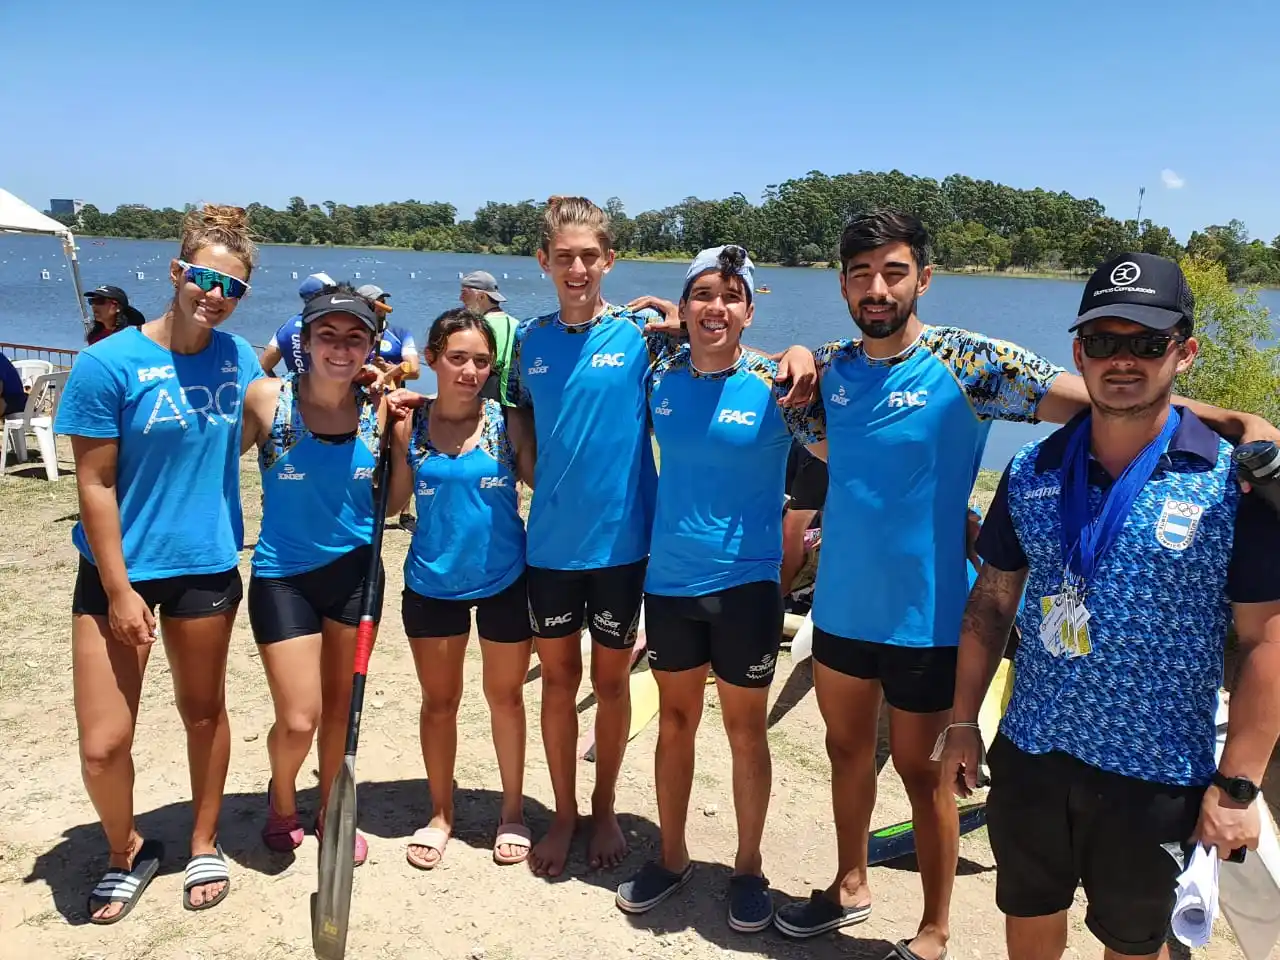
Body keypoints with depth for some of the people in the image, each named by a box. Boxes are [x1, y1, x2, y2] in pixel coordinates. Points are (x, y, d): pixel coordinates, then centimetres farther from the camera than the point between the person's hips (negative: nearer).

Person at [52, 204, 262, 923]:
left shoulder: (238, 357, -2)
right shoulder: (109, 363, -13)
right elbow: (94, 484, -12)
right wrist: (119, 591, -13)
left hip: (207, 566, 3)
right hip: (121, 569, -3)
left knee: (205, 710, 17)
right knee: (104, 743, -2)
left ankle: (205, 846, 37)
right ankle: (127, 850, 28)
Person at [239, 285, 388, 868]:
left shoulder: (377, 409, -6)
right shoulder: (267, 400, -14)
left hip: (354, 571, 3)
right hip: (283, 574, -3)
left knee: (340, 702, 16)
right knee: (298, 720, -1)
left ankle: (330, 808, 40)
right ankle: (281, 800, 33)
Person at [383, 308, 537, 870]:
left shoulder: (506, 422, -8)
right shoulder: (408, 425, -4)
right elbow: (390, 503, -4)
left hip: (504, 581, -1)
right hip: (432, 584, 2)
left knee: (505, 697, 14)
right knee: (438, 701, 16)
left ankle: (512, 810, 34)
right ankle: (441, 814, 35)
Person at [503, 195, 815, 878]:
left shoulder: (642, 331, -7)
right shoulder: (530, 339, 3)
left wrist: (795, 353, -26)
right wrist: (539, 485, 2)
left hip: (620, 539, -2)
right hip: (550, 541, 2)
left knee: (611, 679, 12)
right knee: (558, 677, 13)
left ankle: (604, 810, 34)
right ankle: (563, 815, 32)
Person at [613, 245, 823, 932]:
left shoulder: (774, 384, -10)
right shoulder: (661, 375, 0)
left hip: (745, 583, -3)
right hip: (668, 579, 3)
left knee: (745, 729, 10)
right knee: (675, 720, 17)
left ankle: (748, 867, 30)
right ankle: (672, 856, 34)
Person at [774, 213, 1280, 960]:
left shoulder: (967, 362, -14)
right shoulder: (831, 367, 1)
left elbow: (1091, 397, -22)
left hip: (922, 615, -5)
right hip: (839, 605, 5)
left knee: (920, 767, 10)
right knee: (847, 749, 20)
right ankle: (850, 887, 44)